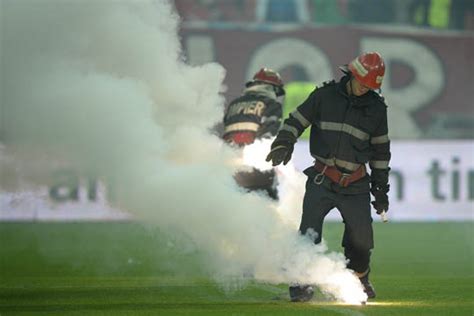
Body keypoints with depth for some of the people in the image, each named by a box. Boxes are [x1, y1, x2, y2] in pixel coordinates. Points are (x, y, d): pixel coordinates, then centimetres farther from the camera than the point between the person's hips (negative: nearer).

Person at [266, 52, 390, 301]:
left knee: (361, 239, -1)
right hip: (322, 180, -1)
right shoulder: (325, 96, 0)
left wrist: (381, 189, 13)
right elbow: (296, 120, 5)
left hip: (355, 186, 2)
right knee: (309, 232, -15)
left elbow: (381, 150, 12)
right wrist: (284, 142, -14)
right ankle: (301, 283, -7)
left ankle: (359, 279, 26)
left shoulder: (376, 108, 5)